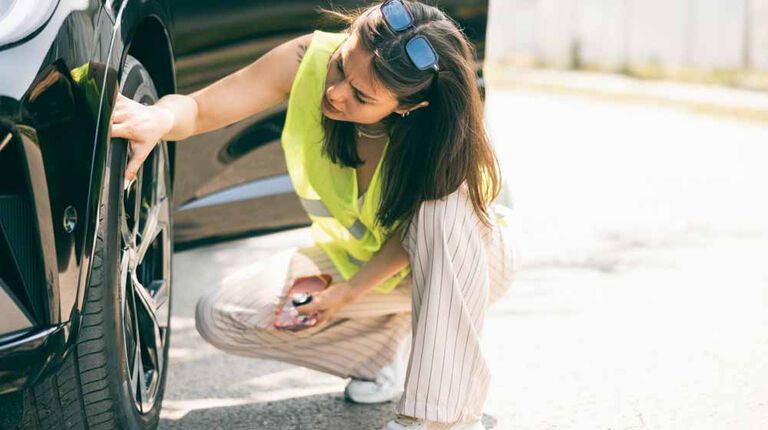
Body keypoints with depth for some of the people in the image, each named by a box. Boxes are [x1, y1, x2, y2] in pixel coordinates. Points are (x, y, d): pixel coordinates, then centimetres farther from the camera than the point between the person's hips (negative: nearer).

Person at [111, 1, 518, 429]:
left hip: (467, 257, -4)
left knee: (443, 200, -40)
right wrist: (159, 117, -52)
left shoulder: (441, 137, -35)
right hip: (358, 255, 4)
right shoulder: (311, 59, -27)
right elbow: (197, 108, -29)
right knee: (219, 317, -10)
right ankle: (390, 351, 6)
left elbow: (420, 231, -21)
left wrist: (350, 291, -29)